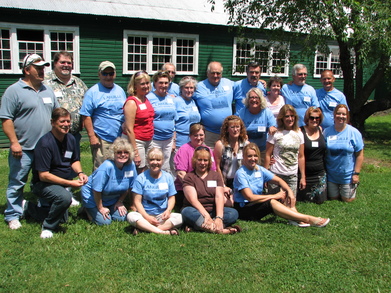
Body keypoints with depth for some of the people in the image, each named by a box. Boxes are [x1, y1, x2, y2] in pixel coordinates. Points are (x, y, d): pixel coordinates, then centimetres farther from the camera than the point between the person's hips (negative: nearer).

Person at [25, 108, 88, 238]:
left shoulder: (71, 139, -4)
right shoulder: (45, 143, -26)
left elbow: (75, 160, 12)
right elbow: (43, 175, -28)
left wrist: (80, 173, -10)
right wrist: (70, 183, -30)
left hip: (63, 183, 8)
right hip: (43, 184, -8)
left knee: (62, 218, 17)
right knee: (65, 197, -38)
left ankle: (29, 207, 36)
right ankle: (48, 227, -13)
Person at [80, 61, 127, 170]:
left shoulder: (120, 91, 14)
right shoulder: (93, 92, -4)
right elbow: (86, 116, -8)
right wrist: (92, 136, -14)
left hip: (120, 138, 6)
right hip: (101, 140, -5)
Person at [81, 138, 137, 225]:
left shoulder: (131, 165, -18)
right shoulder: (107, 167, -34)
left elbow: (129, 187, -1)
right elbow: (97, 190, -25)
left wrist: (120, 201, 0)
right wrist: (100, 208, -15)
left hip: (112, 198, 6)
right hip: (92, 196, -5)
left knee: (121, 218, -4)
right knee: (104, 222, -11)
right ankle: (87, 208, 15)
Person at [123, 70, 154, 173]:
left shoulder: (146, 99, 9)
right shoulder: (131, 102, -14)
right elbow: (129, 129, -18)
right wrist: (135, 153, -20)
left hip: (148, 141, 8)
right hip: (135, 141, -8)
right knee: (138, 173, -3)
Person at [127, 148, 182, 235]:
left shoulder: (168, 177, 7)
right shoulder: (141, 178, -1)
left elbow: (171, 197, 9)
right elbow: (137, 201, -4)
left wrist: (168, 210, -12)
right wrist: (147, 217, -17)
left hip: (162, 216, 2)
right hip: (145, 214, -2)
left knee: (180, 218, -26)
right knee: (131, 216, -31)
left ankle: (144, 227, -30)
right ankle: (164, 232, -37)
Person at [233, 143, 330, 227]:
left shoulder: (260, 170, 6)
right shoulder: (241, 174, -16)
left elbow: (279, 180, 8)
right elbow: (250, 197, -24)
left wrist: (289, 191, -14)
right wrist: (274, 196, -19)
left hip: (258, 204, 8)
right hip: (244, 209, -8)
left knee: (284, 193, -7)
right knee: (271, 202, -31)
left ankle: (295, 219, -30)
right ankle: (308, 219, -33)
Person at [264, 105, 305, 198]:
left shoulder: (299, 134, 8)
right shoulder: (275, 134, -4)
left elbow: (301, 157, 11)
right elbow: (268, 155, -3)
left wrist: (303, 177, 10)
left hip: (293, 176, 3)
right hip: (276, 175, -3)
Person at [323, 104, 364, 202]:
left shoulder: (354, 132, -9)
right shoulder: (327, 132, -4)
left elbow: (360, 155, -7)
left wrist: (356, 173, -11)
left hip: (348, 175, -2)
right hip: (331, 175, 2)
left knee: (348, 200, 10)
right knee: (333, 198, 14)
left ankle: (355, 184, 37)